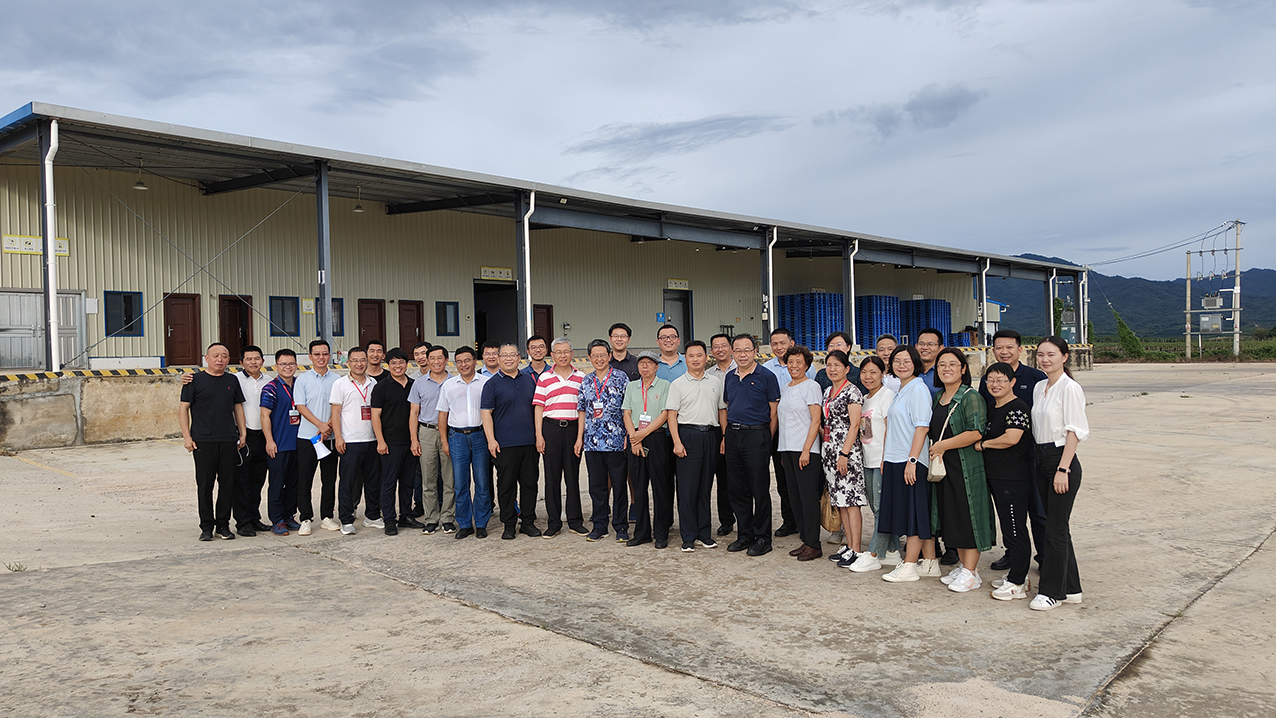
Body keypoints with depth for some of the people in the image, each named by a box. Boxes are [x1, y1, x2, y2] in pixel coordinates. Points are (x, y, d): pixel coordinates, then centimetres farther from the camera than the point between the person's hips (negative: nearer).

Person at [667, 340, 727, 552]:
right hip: (688, 435, -3)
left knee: (706, 486, 8)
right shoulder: (677, 384, 2)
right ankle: (688, 536, 2)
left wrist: (725, 437, 6)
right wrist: (677, 442, -11)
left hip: (711, 435, 3)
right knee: (687, 487, -3)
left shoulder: (716, 382, 12)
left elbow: (722, 410, 15)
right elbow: (672, 415, -2)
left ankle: (704, 532, 17)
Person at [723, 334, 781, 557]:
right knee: (738, 489, 10)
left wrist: (767, 439, -7)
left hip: (756, 434, -6)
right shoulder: (730, 377, 12)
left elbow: (774, 412, -5)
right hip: (732, 436, 6)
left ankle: (762, 538, 9)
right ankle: (744, 535, 21)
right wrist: (727, 434, 12)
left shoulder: (766, 377, -5)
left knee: (759, 489, 0)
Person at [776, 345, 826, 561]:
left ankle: (813, 545, 1)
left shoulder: (811, 386, -6)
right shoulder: (784, 388, 16)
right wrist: (782, 451, 16)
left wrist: (806, 449, -17)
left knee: (808, 496, -5)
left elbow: (815, 421, -11)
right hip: (786, 448, 8)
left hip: (805, 449, -7)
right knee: (794, 496, 9)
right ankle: (805, 540, 17)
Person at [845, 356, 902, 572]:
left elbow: (890, 429, -14)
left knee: (882, 507, -6)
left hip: (883, 460, -9)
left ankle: (873, 555, -4)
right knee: (877, 507, 11)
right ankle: (892, 552, 19)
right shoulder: (865, 399, 17)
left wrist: (885, 458, -19)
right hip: (868, 461, 9)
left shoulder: (887, 395, -9)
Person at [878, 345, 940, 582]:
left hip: (911, 462, -9)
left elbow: (922, 427, -17)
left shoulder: (918, 389, -11)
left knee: (914, 513, -2)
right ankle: (930, 563, 18)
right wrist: (885, 459, 17)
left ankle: (908, 566, 2)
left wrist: (912, 460, -21)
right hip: (895, 461, 9)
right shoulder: (900, 390, 17)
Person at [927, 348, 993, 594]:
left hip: (967, 467, -8)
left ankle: (971, 572, 2)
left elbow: (976, 432, -20)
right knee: (952, 517, 11)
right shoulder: (938, 398, 14)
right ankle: (962, 565, 22)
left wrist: (943, 445, -15)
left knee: (968, 517, -4)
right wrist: (935, 451, 6)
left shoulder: (971, 397, -10)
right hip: (944, 467, 8)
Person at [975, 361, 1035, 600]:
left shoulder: (1017, 408, -14)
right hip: (996, 477, 10)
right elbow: (984, 434, 28)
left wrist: (983, 444, -12)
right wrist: (984, 444, 8)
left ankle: (1017, 584, 2)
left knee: (1015, 530, -4)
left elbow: (1012, 438, -25)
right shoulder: (992, 408, 15)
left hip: (1014, 479, -10)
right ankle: (1016, 575, 26)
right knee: (1008, 528, 16)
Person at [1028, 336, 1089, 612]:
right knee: (1056, 526, 13)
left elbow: (1074, 431, -14)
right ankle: (1070, 588, 23)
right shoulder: (1039, 388, 13)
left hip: (1062, 459, -8)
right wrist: (1041, 461, 12)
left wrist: (1062, 469, -18)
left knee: (1055, 529, -3)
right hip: (1042, 460, 8)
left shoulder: (1069, 388, -11)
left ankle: (1052, 592, 6)